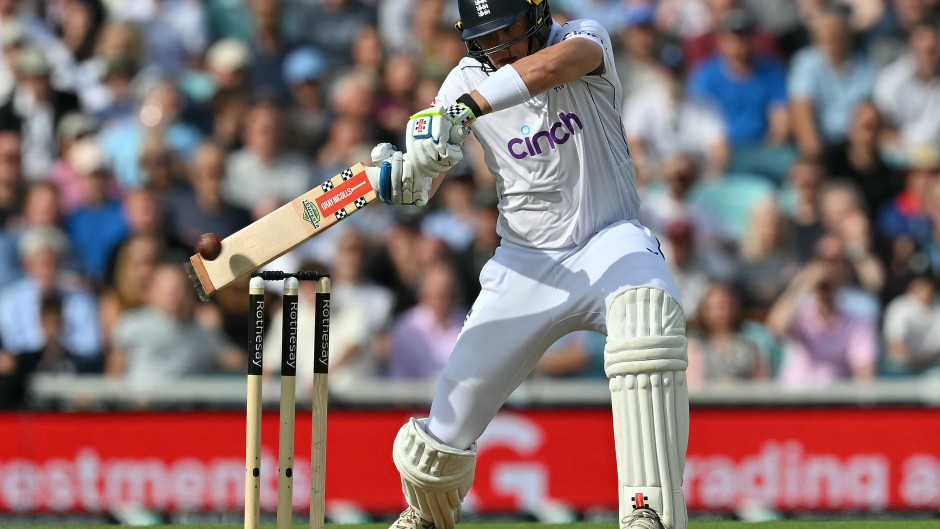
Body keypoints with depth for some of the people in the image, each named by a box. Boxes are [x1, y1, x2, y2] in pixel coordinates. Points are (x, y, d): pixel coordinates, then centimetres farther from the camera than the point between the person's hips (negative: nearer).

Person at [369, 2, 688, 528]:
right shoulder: (468, 80, -2)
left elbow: (556, 65, -36)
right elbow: (421, 185, -6)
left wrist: (464, 110, -49)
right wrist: (402, 176, -32)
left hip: (609, 242, -3)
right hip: (527, 262, 3)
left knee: (648, 308, -39)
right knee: (447, 426, -2)